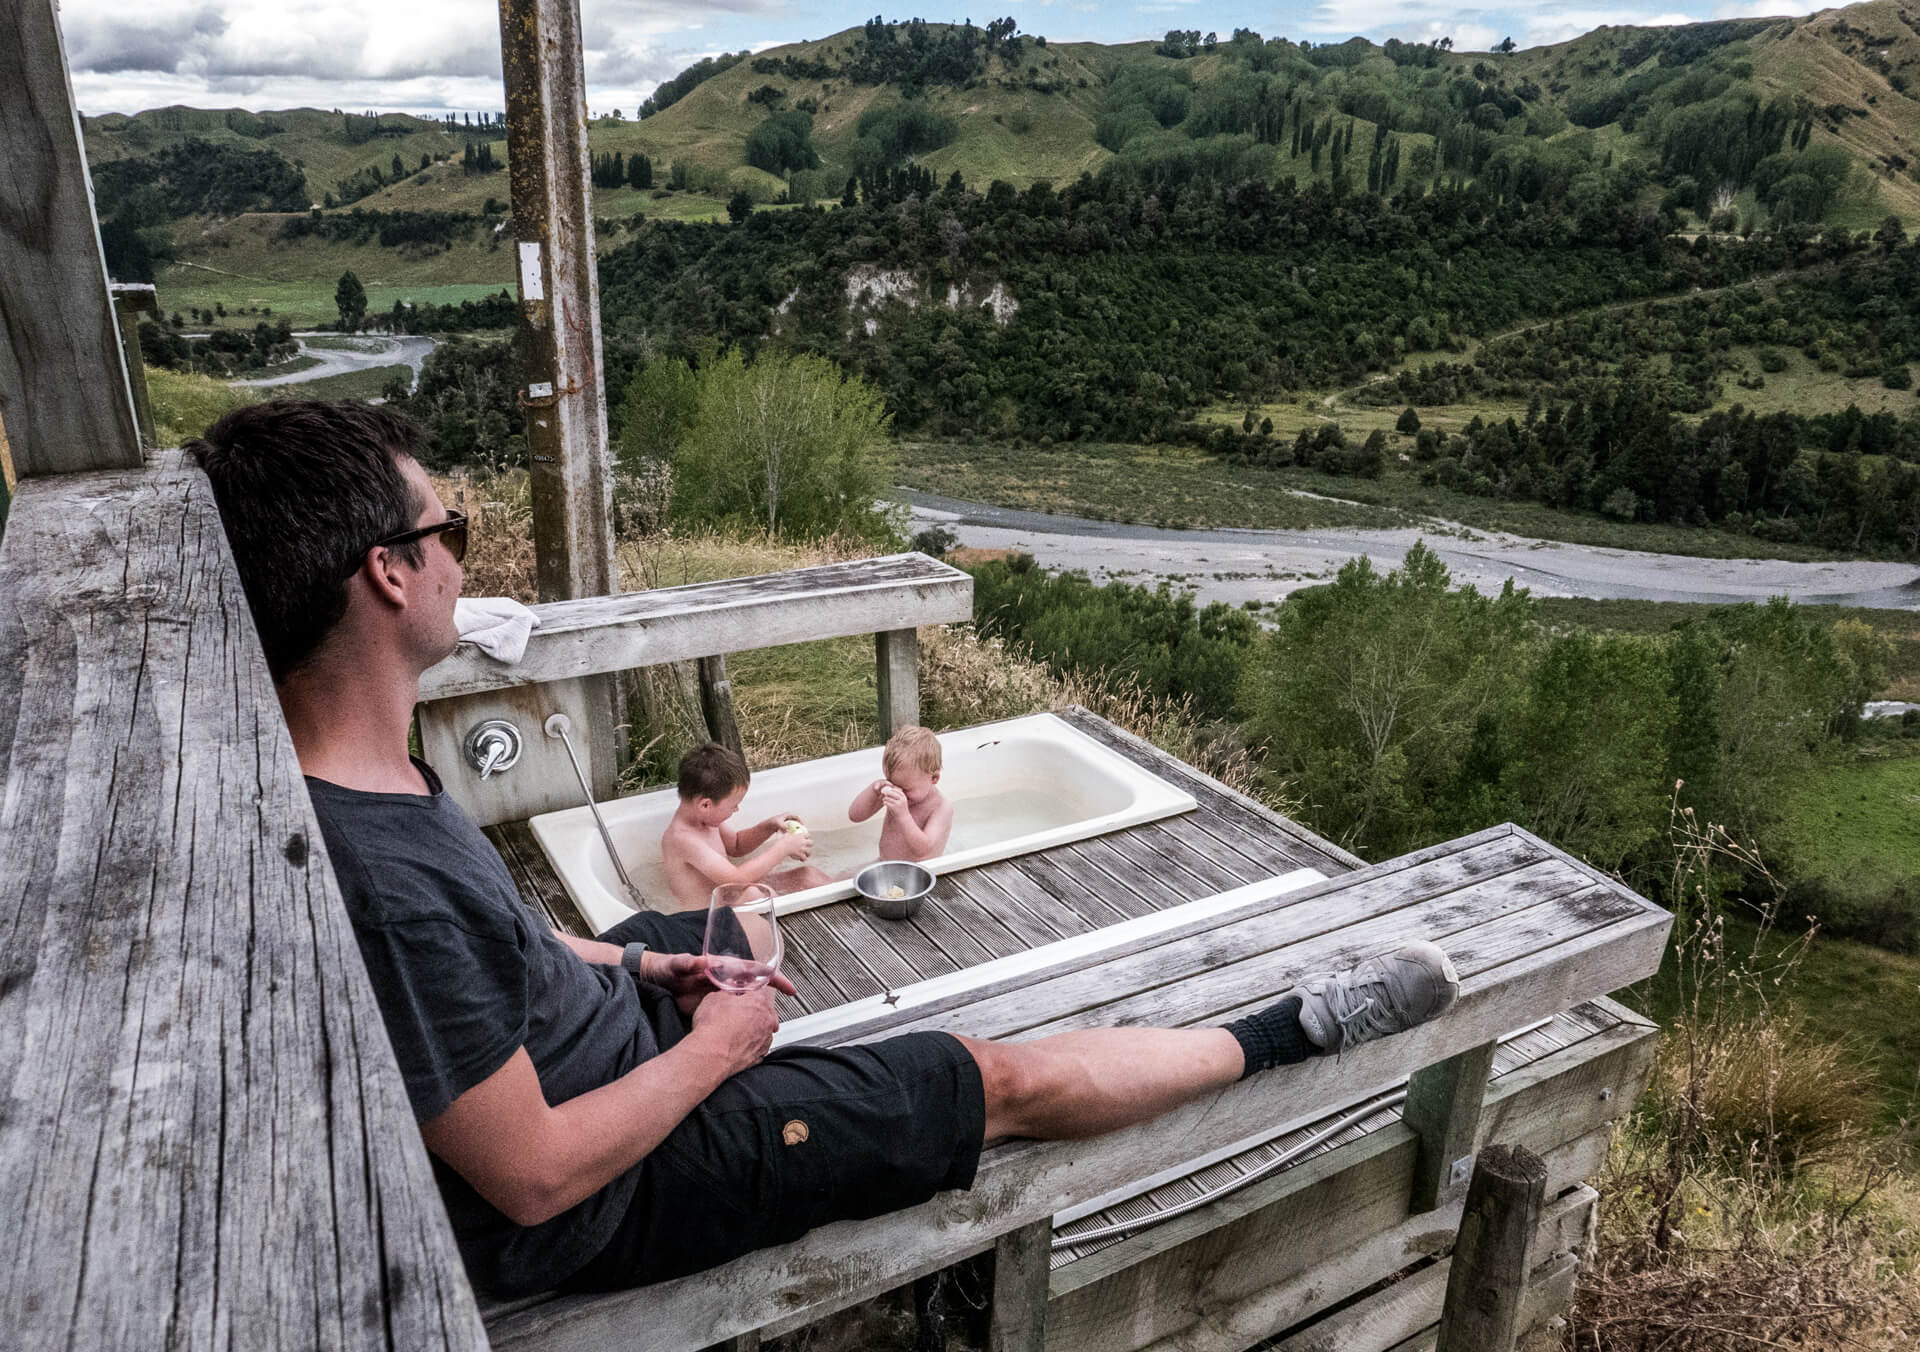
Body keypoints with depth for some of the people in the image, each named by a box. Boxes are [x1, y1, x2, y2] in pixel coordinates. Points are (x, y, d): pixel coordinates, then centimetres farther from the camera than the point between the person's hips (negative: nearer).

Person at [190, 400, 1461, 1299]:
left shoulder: (326, 765, -9)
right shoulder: (383, 880, -39)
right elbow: (535, 1176, -29)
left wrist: (626, 962, 4)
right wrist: (712, 1049, -16)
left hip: (584, 1028, 9)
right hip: (609, 1192, -8)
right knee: (1007, 1076, -2)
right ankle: (1295, 1032, 16)